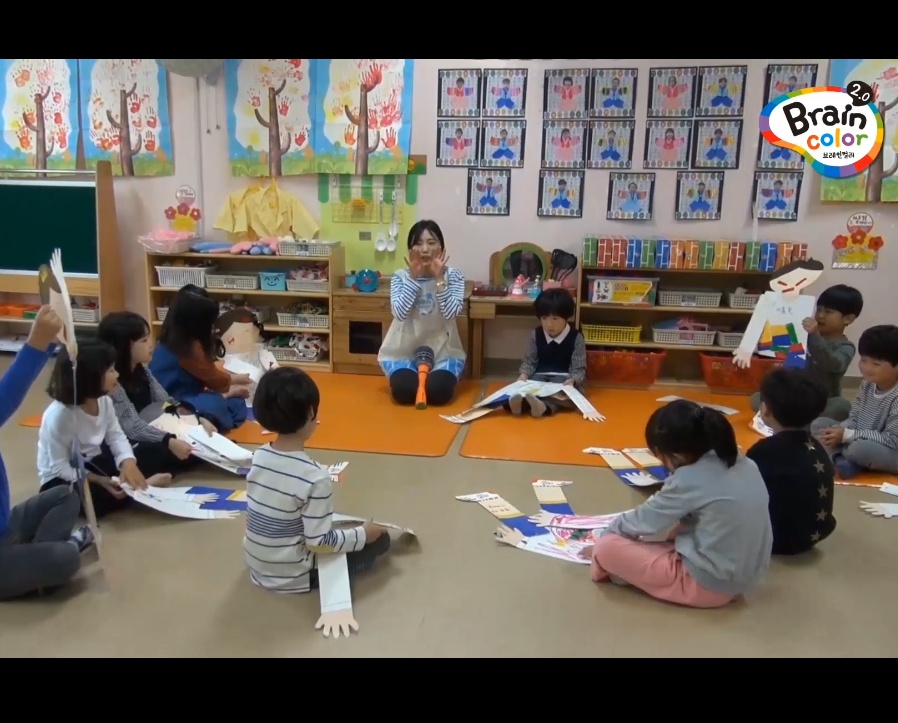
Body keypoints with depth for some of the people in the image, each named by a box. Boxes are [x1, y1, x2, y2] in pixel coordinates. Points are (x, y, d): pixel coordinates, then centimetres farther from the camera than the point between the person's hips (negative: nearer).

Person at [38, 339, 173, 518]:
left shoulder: (104, 401, -6)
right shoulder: (59, 414, -28)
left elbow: (116, 436, -3)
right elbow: (59, 469, -25)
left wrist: (128, 462, -25)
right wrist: (99, 481, -31)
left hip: (94, 464, 7)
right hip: (63, 479, -7)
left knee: (153, 452, 0)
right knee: (97, 498, -38)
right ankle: (142, 486, -15)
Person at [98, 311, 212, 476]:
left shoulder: (142, 371, 6)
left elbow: (167, 403, 4)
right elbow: (132, 426, -33)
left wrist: (199, 420, -11)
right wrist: (169, 442, -45)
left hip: (148, 441, 9)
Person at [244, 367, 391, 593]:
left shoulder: (259, 457, -8)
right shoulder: (315, 477, -28)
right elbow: (319, 543, -25)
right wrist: (363, 534, -10)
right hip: (293, 578, -6)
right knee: (379, 540, 3)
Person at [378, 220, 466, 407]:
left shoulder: (453, 276, -4)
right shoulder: (401, 276, -3)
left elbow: (451, 313, -18)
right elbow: (400, 313, -19)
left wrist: (439, 278, -20)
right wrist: (414, 277, -19)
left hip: (443, 351, 0)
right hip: (404, 351, 0)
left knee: (438, 392, -26)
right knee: (403, 391, -26)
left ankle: (442, 377, 10)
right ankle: (412, 376, 9)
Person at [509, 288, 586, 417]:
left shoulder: (576, 338, -6)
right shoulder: (536, 335, 2)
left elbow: (579, 368, -8)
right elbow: (529, 361, 7)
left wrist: (573, 380, -30)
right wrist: (524, 374, -15)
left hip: (564, 377, -2)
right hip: (540, 376, 2)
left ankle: (545, 406, -63)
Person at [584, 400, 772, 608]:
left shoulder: (689, 480, -20)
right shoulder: (744, 464, 0)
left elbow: (643, 520, -5)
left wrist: (602, 539, 11)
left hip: (708, 584, -8)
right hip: (745, 578, 9)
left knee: (607, 548, -12)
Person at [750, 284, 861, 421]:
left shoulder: (846, 347, -5)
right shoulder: (807, 335, 8)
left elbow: (835, 365, -27)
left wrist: (815, 335, -39)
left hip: (823, 404, -4)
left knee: (843, 406, -35)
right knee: (757, 398, -16)